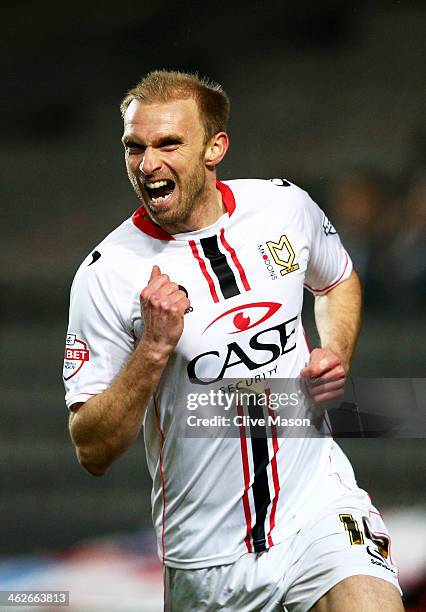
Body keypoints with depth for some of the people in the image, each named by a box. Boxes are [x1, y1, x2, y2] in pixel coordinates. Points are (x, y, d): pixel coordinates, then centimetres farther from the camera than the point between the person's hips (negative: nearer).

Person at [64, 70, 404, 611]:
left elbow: (337, 281, 24)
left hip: (318, 504, 1)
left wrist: (336, 354, 4)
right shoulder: (107, 274, -11)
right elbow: (93, 452, -11)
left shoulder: (287, 205, -1)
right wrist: (155, 347, -23)